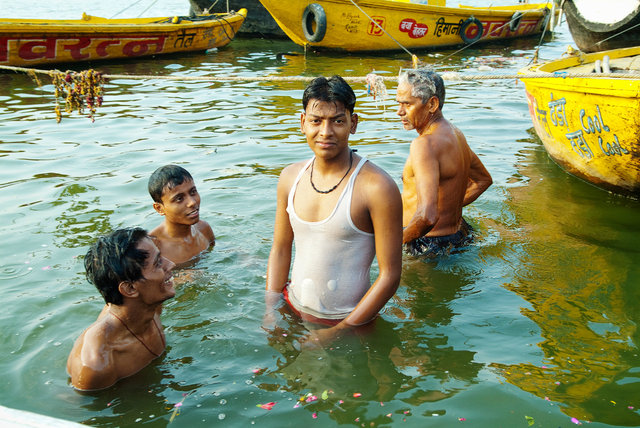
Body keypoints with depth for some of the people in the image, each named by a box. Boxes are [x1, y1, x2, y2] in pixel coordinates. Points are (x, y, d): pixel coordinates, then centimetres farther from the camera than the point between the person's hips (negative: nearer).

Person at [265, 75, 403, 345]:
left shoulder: (378, 188, -19)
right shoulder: (290, 178, -1)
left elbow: (389, 276, -17)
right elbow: (280, 250, 9)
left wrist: (337, 332, -16)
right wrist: (270, 312, 2)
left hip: (349, 322, -5)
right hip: (293, 310, 5)